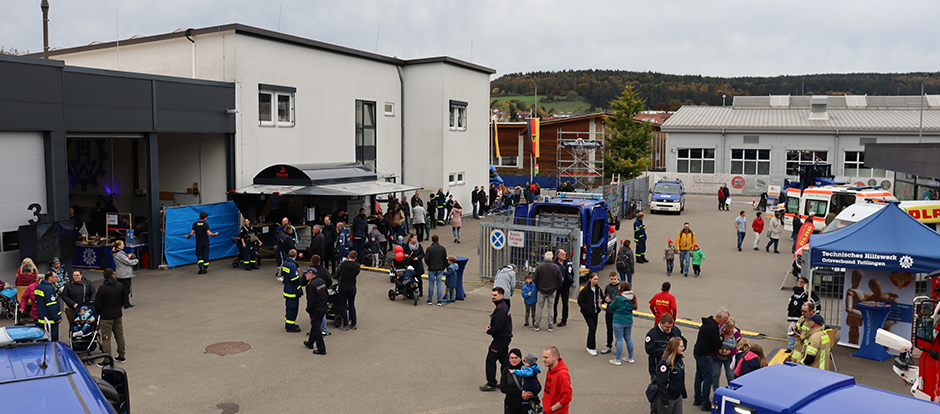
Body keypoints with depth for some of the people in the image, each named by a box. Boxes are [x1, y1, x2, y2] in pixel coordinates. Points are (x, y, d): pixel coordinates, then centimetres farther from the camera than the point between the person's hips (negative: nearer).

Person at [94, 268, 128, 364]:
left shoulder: (102, 288, -17)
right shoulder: (120, 286, -2)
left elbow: (98, 304, -13)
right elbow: (124, 301, 7)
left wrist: (99, 313, 6)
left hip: (106, 317, -5)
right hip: (118, 315, 5)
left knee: (106, 338, 0)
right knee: (119, 335, 16)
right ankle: (121, 356, 25)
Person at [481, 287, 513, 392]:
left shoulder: (500, 309, -23)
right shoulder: (503, 306, 10)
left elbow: (498, 326, -26)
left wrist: (489, 332, -10)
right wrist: (490, 325, 4)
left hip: (500, 339, -10)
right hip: (505, 337, 10)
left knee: (490, 360, -2)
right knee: (504, 360, 16)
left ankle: (491, 384, 6)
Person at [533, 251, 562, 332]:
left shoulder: (539, 266, -10)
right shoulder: (556, 267, -9)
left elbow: (535, 279, -5)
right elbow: (560, 280, -3)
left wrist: (538, 287, 12)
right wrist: (556, 287, 14)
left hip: (542, 290, 0)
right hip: (552, 291, 0)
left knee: (540, 307, 10)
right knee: (551, 307, 11)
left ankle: (536, 325, 11)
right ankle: (551, 326, 12)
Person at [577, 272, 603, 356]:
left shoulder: (598, 289, 4)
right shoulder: (585, 289, -13)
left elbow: (602, 297, 17)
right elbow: (580, 301, -11)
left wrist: (601, 300, -7)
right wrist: (587, 309, -20)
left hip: (595, 312, 6)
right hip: (587, 313, -6)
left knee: (594, 329, 10)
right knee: (592, 328, -12)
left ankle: (590, 346, 24)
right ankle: (591, 349, -4)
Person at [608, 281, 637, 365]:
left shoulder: (619, 298, -20)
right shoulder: (632, 297, -1)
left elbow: (611, 308, -8)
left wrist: (609, 305, 14)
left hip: (619, 322, -6)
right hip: (629, 321, 6)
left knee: (619, 340, 1)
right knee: (628, 338, 17)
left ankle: (617, 360, 8)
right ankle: (630, 358, 28)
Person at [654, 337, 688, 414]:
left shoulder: (679, 360, 4)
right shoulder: (665, 362, -23)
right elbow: (661, 383, -22)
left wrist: (684, 394, 19)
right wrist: (664, 401, -22)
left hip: (678, 397, 8)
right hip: (668, 398, -8)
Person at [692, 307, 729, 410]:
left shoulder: (708, 322, 8)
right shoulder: (712, 327, -24)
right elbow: (717, 344, -20)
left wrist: (718, 334, 3)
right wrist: (720, 338, -1)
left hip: (698, 352, 11)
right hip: (704, 356, -10)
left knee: (699, 375, 19)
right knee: (708, 378, -1)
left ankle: (697, 399, 32)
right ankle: (706, 404, 7)